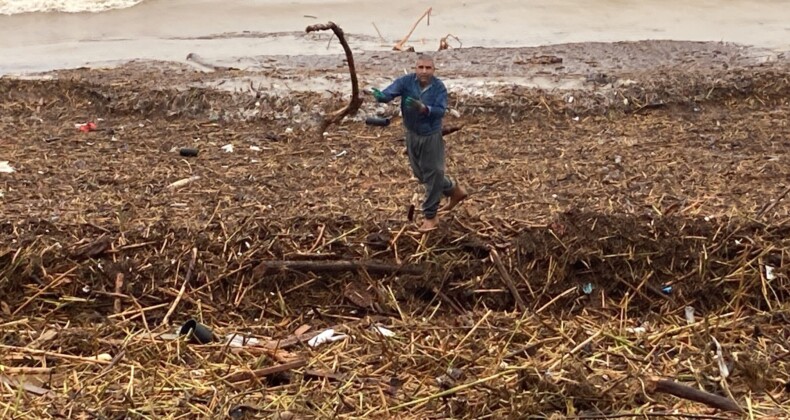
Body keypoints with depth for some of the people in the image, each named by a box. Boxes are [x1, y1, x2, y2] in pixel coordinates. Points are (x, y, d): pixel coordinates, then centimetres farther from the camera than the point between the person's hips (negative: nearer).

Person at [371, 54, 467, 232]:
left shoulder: (439, 87, -17)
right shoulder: (406, 81, -12)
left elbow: (441, 111, -27)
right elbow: (390, 92, -27)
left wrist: (423, 108, -44)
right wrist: (380, 95, -50)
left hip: (431, 136, -4)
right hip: (412, 135, 4)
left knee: (433, 174, 2)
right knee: (421, 174, 19)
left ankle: (430, 216, 15)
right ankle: (453, 190, 42)